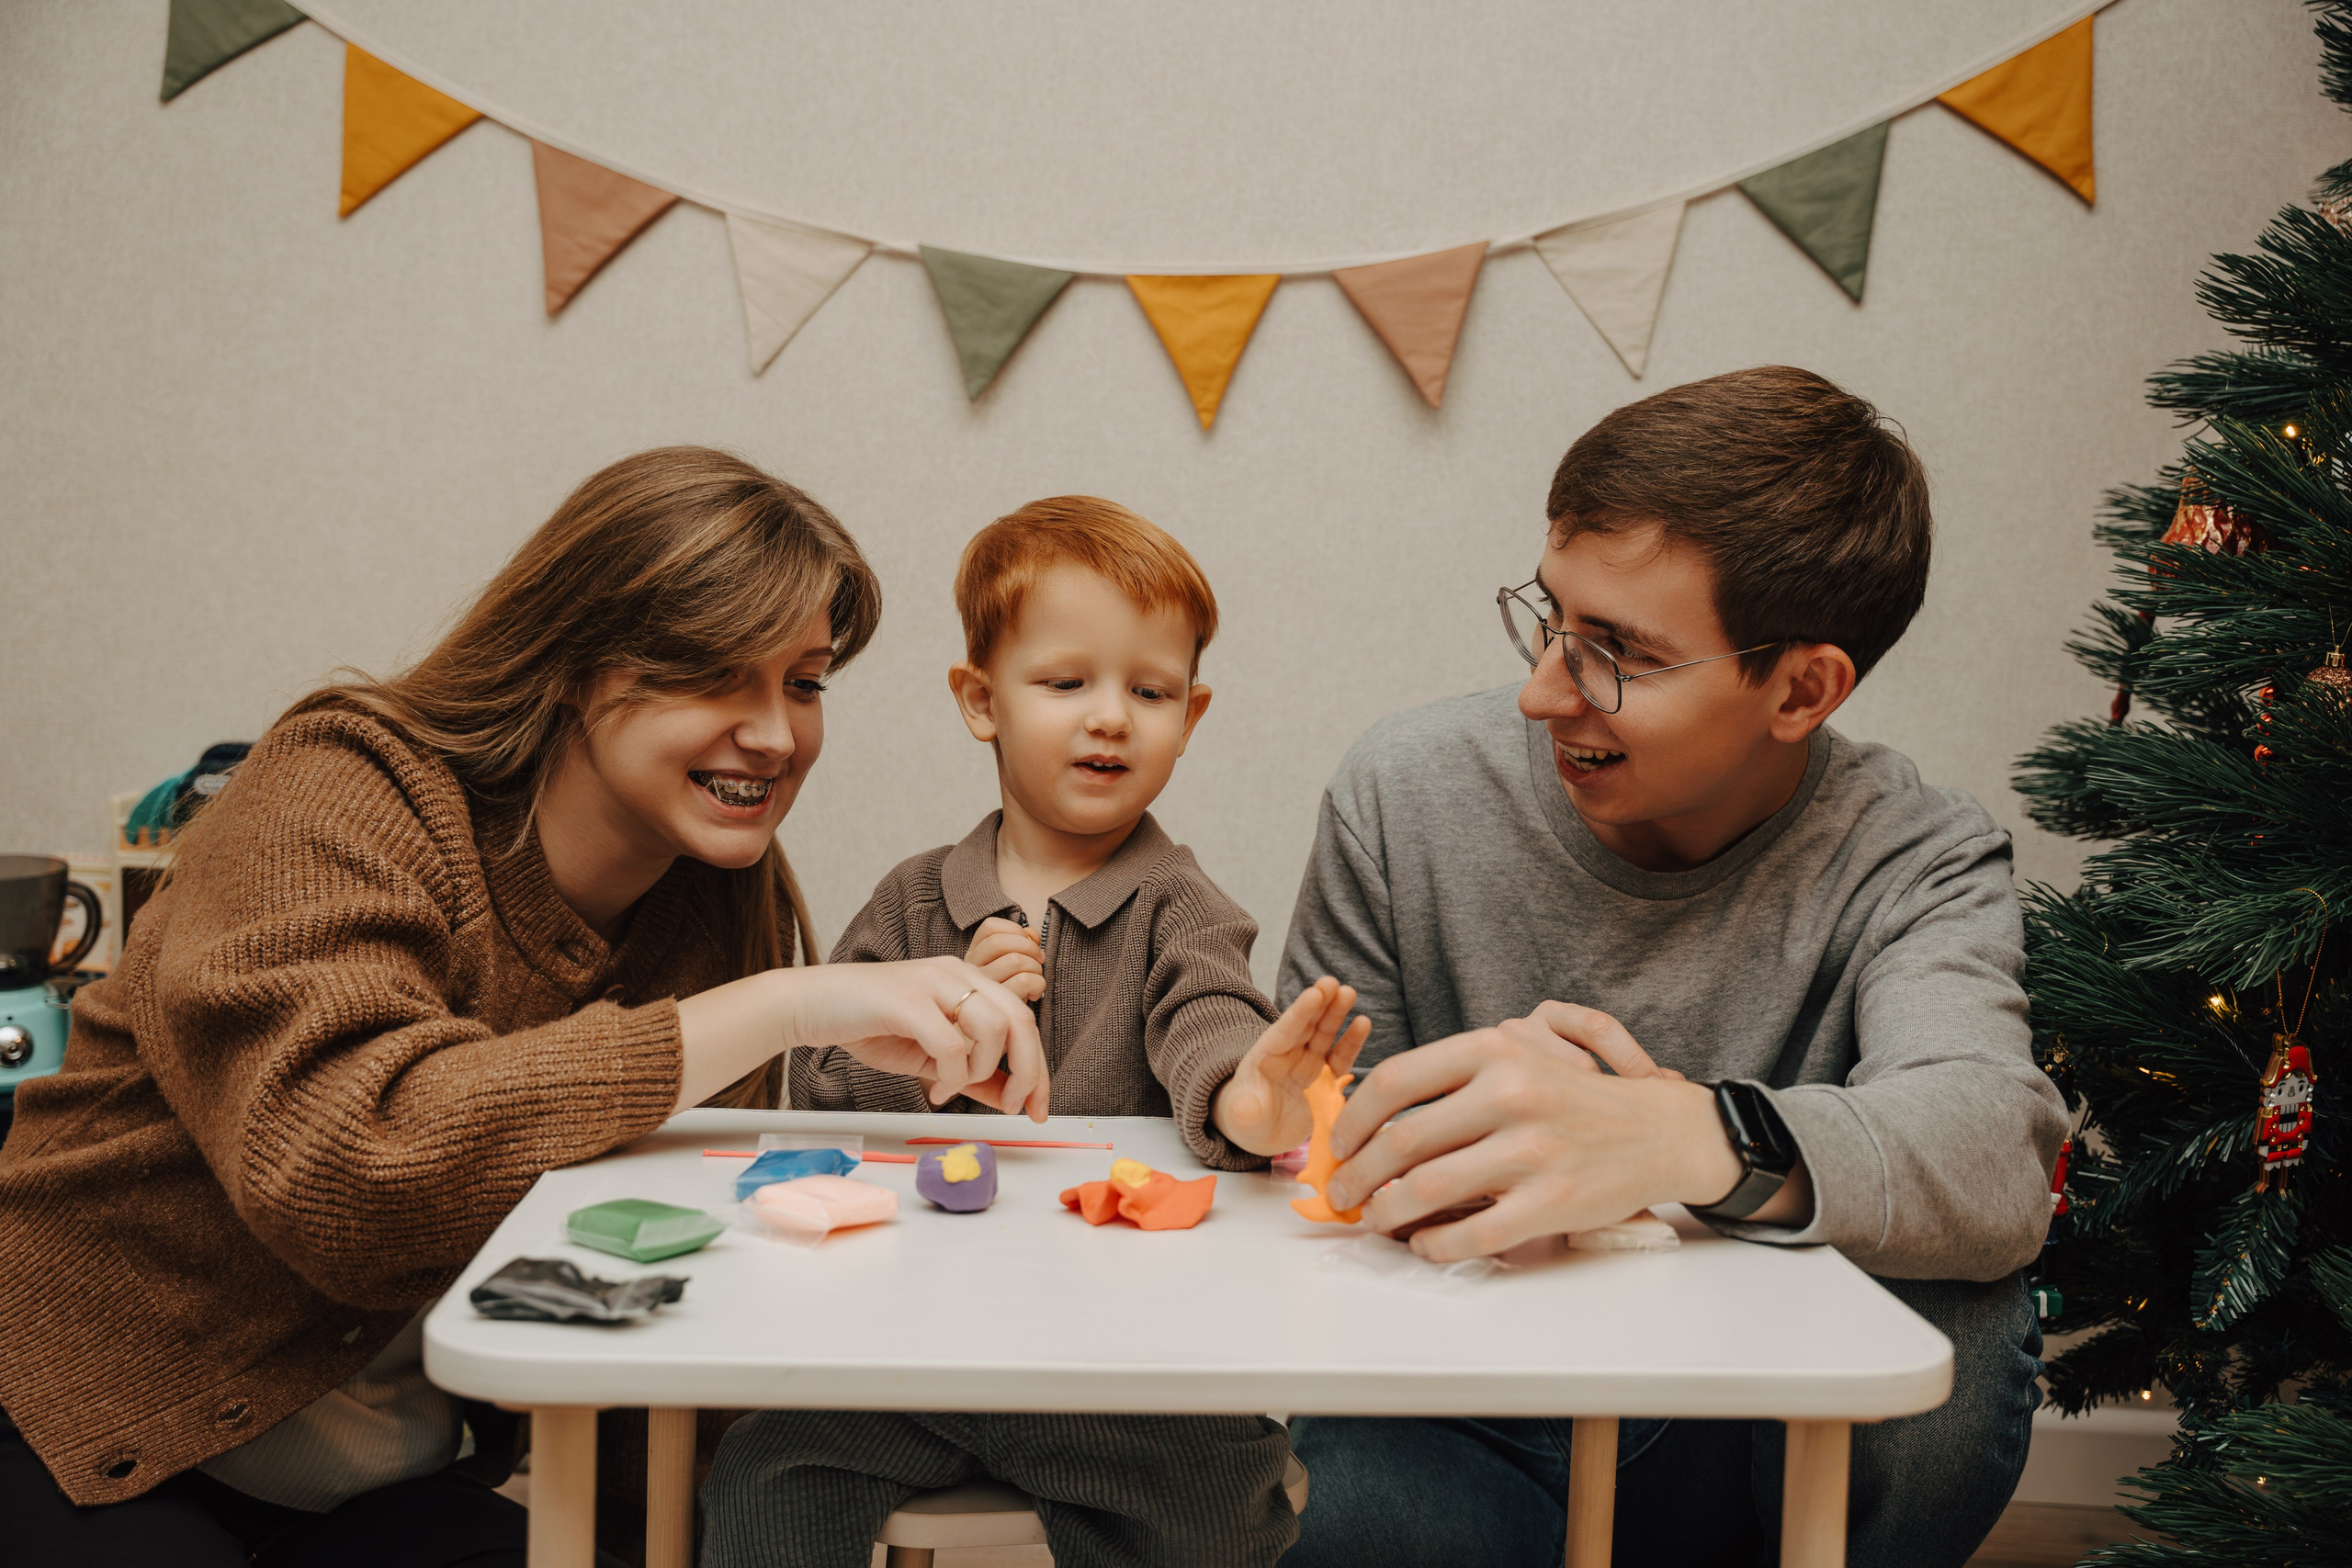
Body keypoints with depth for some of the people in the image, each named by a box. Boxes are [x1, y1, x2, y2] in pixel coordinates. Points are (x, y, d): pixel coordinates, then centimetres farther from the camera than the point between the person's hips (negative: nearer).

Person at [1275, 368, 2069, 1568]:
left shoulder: (1908, 860, -10)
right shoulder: (1407, 793, -6)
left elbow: (1995, 1161, -30)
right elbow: (1317, 1143, -1)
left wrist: (1691, 1137, -50)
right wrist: (1482, 1139, -24)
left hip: (1740, 1445, 2)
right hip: (1451, 1430, -1)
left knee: (1950, 1331, -29)